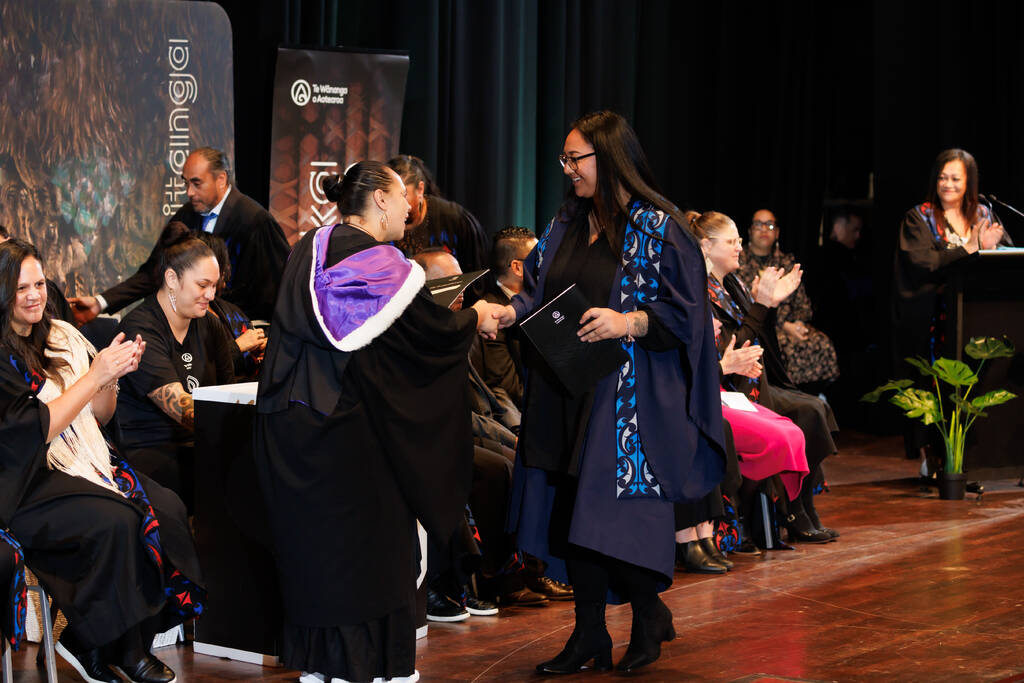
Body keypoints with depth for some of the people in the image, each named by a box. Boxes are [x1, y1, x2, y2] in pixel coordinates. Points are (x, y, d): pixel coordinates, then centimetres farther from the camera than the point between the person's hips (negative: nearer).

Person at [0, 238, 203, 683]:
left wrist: (115, 374, -5)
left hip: (85, 462, 7)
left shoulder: (62, 337, 12)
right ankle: (94, 647, -11)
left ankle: (132, 645, -9)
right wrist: (95, 375, -17)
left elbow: (98, 417, 16)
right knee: (116, 522, -29)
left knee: (168, 509, -16)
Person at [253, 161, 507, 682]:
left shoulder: (310, 249, 10)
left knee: (307, 534, 14)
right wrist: (475, 319, 12)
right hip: (347, 420, -7)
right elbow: (433, 331, -7)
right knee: (366, 539, 6)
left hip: (288, 418, 7)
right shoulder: (379, 263, -12)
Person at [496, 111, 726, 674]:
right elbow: (539, 289, 18)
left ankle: (647, 623, 18)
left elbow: (683, 309, -9)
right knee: (573, 512, 6)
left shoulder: (656, 227, -7)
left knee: (623, 513, -3)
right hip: (566, 390, 6)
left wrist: (629, 323, -22)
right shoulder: (567, 223, 12)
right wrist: (511, 311, 0)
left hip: (629, 392, -6)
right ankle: (588, 636, 15)